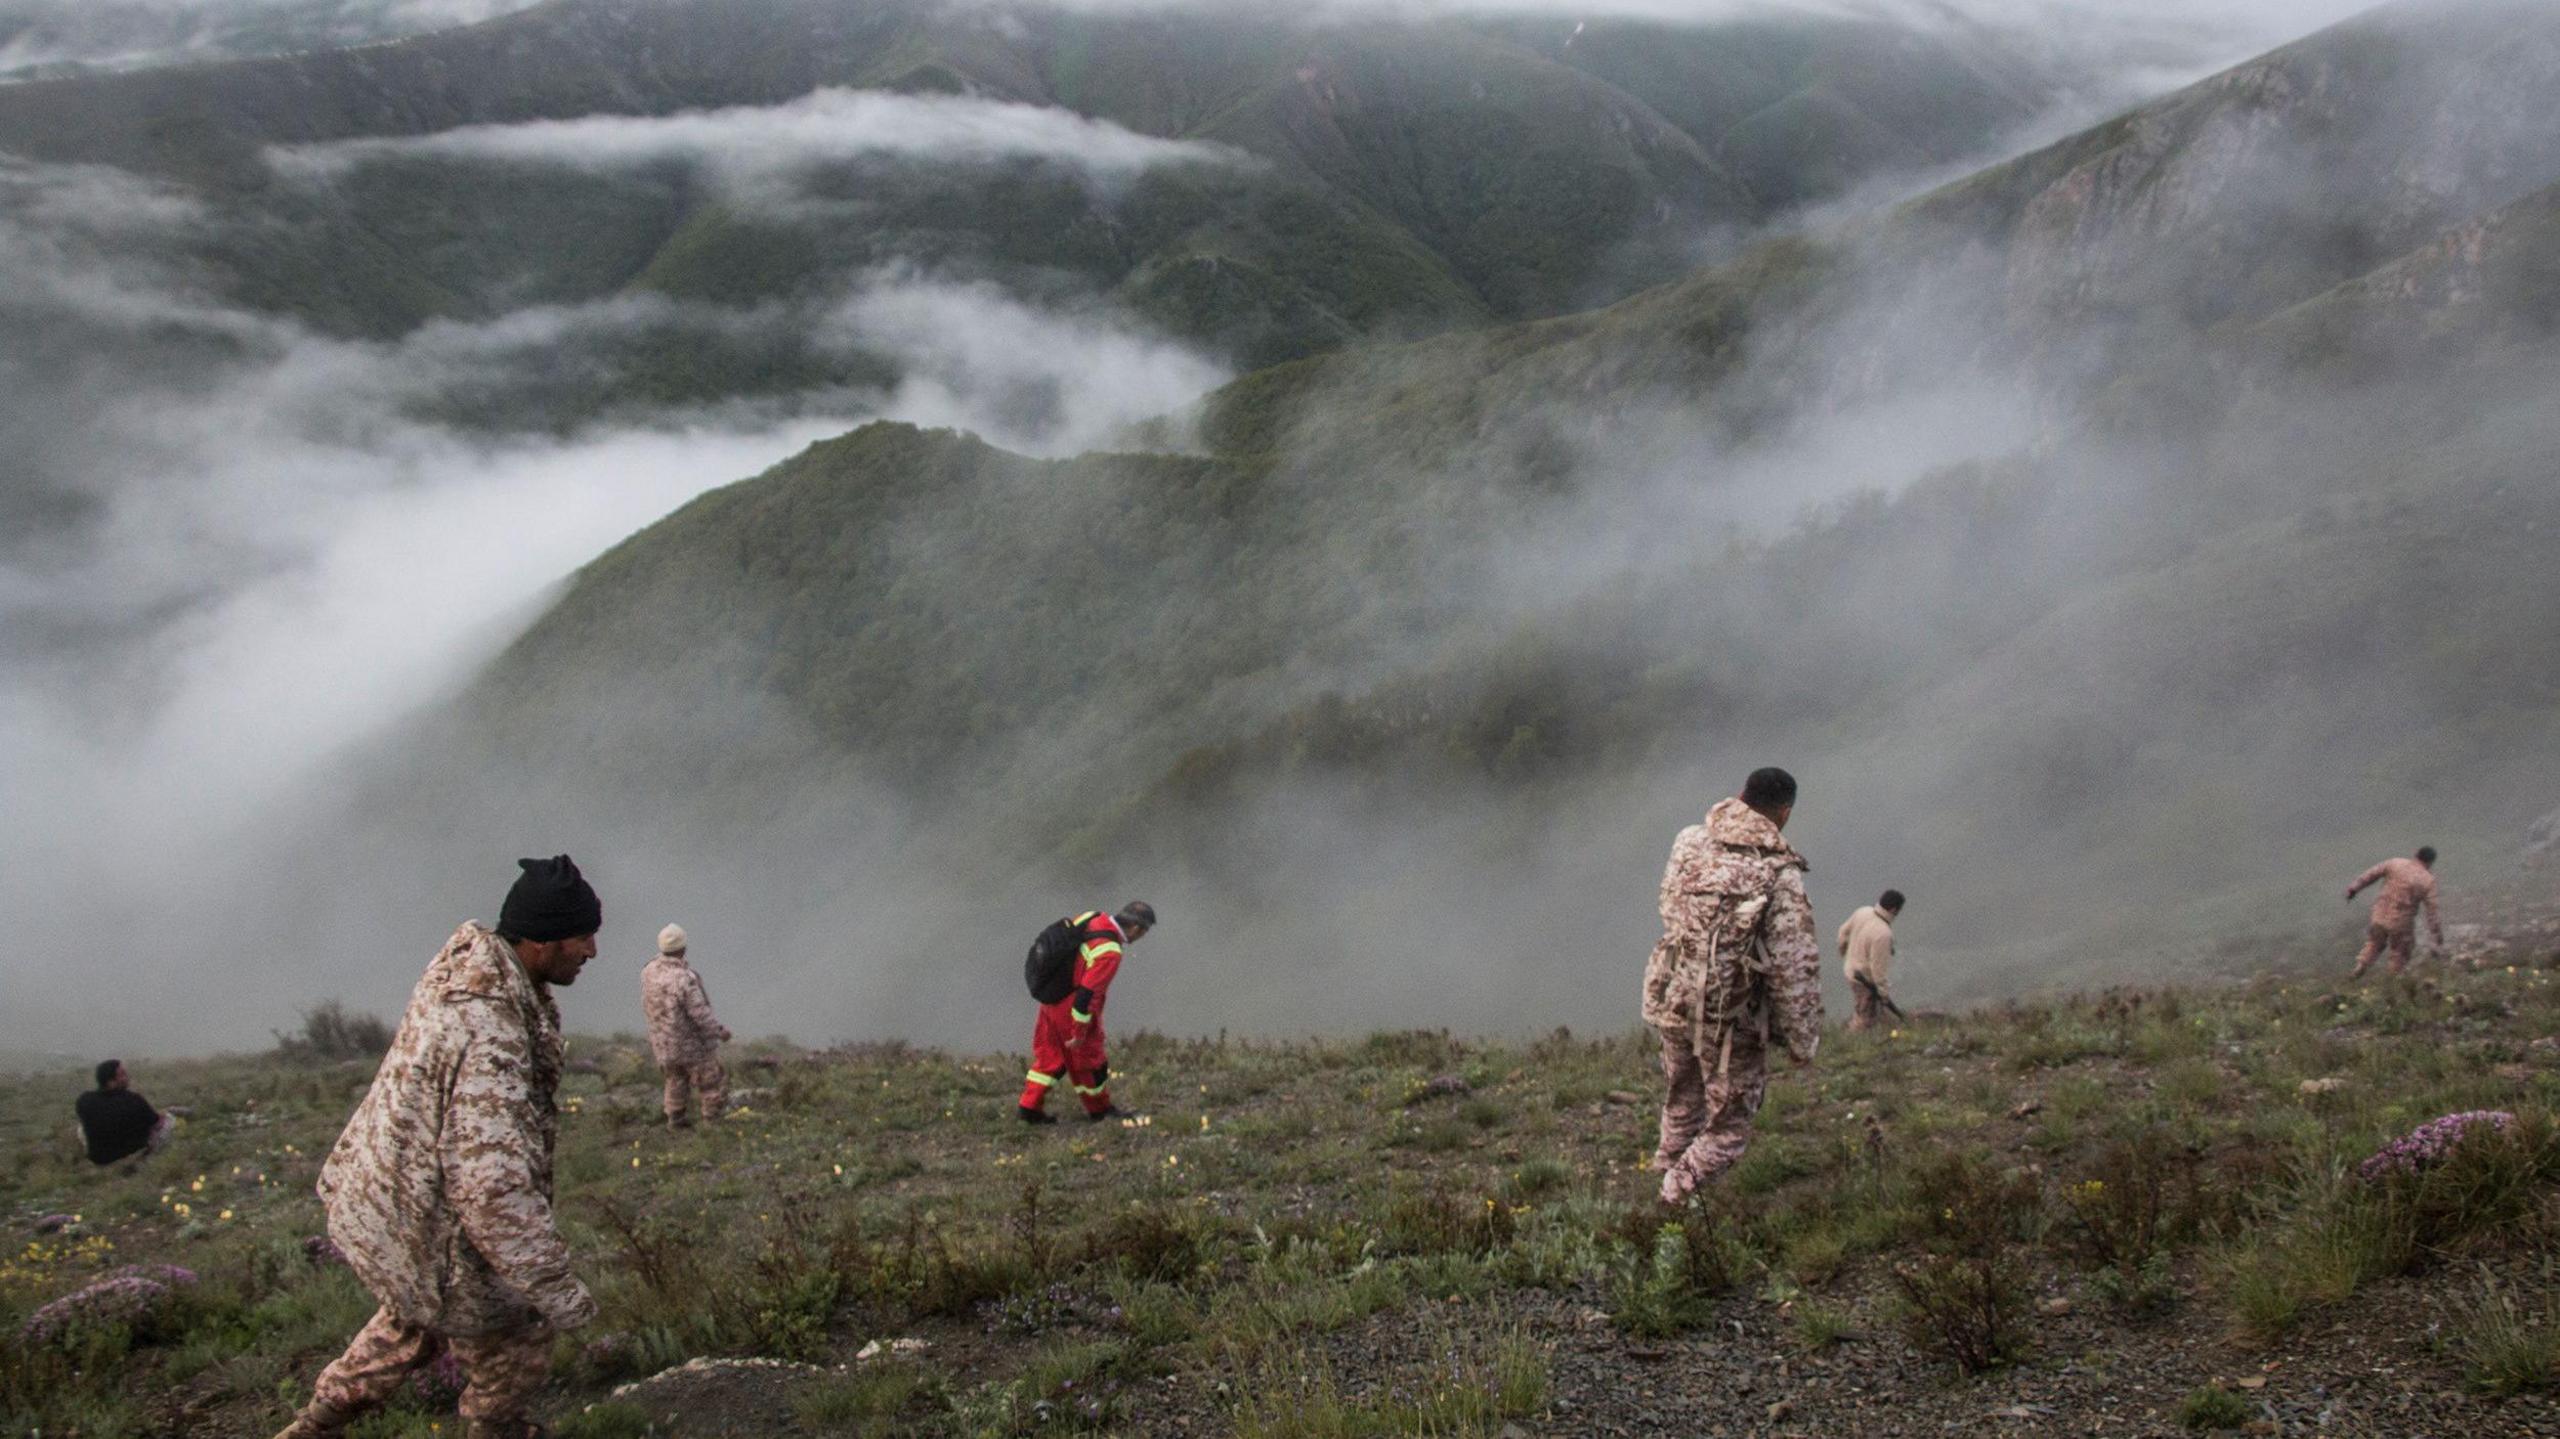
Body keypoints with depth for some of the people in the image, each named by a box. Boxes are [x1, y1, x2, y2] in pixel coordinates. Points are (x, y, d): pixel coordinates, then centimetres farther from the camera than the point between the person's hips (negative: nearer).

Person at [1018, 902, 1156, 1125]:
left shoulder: (1092, 918, -4)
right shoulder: (1110, 953, -29)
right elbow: (1088, 994, -29)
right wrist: (1079, 1033, -18)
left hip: (1052, 999, 8)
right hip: (1073, 1011, -8)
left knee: (1049, 1056, 20)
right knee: (1089, 1059, 13)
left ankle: (1031, 1107, 23)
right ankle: (1100, 1110, 32)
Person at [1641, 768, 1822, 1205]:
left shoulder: (1689, 842, -4)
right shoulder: (1780, 877, -19)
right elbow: (1795, 969, -16)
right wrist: (1803, 1039, -6)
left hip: (1671, 1001, 6)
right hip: (1730, 1021, -6)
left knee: (1682, 1100, 30)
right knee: (1729, 1125, 13)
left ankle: (1668, 1170, 44)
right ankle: (1676, 1199, 8)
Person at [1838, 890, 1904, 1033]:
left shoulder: (1863, 912, -11)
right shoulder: (1883, 934, -35)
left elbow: (1844, 931, 6)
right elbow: (1878, 967, -28)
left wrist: (1843, 950, 28)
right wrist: (1882, 993, -15)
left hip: (1851, 968, 9)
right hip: (1866, 979, -8)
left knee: (1858, 1010, 29)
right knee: (1864, 1020, 9)